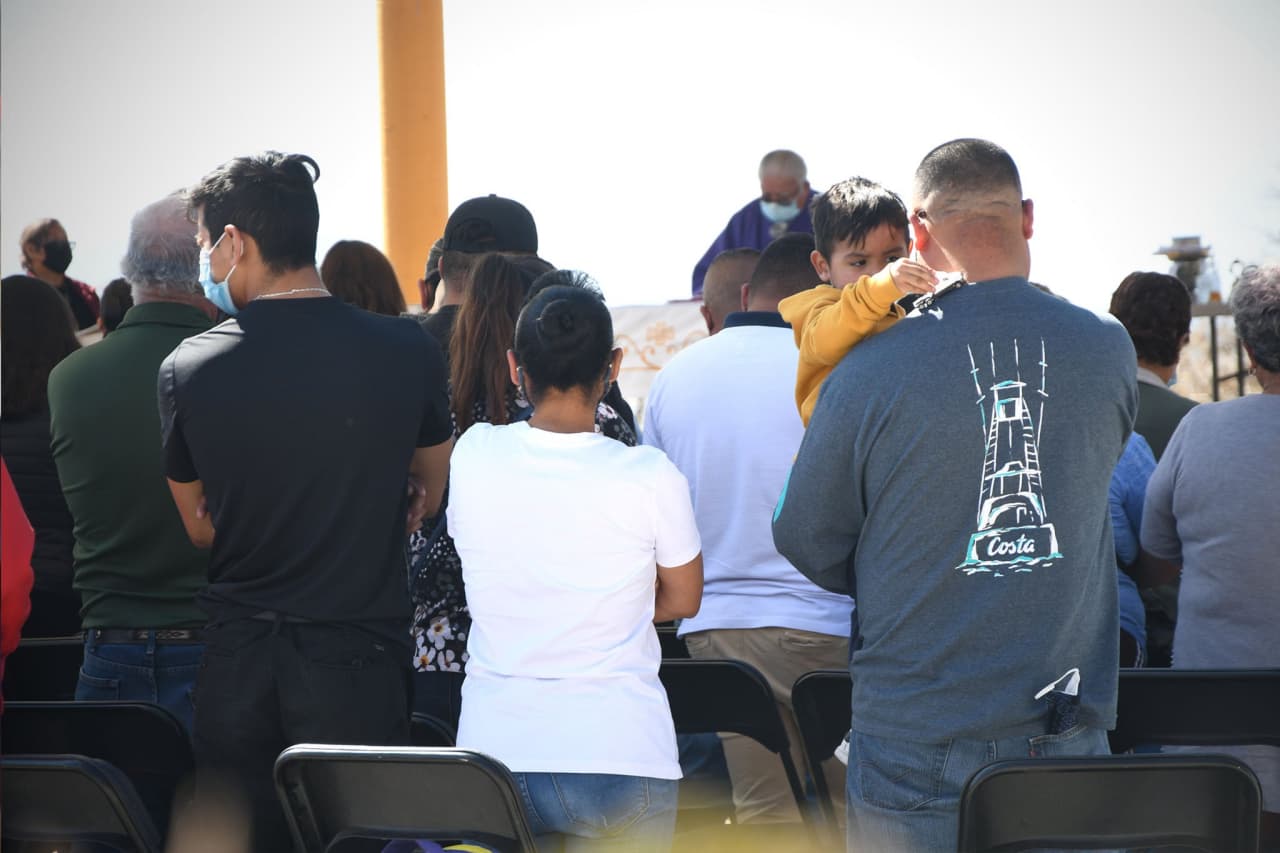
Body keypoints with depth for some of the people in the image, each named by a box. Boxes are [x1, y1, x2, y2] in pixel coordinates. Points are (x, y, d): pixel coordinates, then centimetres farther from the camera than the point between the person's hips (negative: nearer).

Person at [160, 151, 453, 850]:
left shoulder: (186, 368, -5)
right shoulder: (407, 351, -6)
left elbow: (201, 528, 9)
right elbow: (430, 495, 12)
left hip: (236, 663, 1)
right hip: (357, 661, -1)